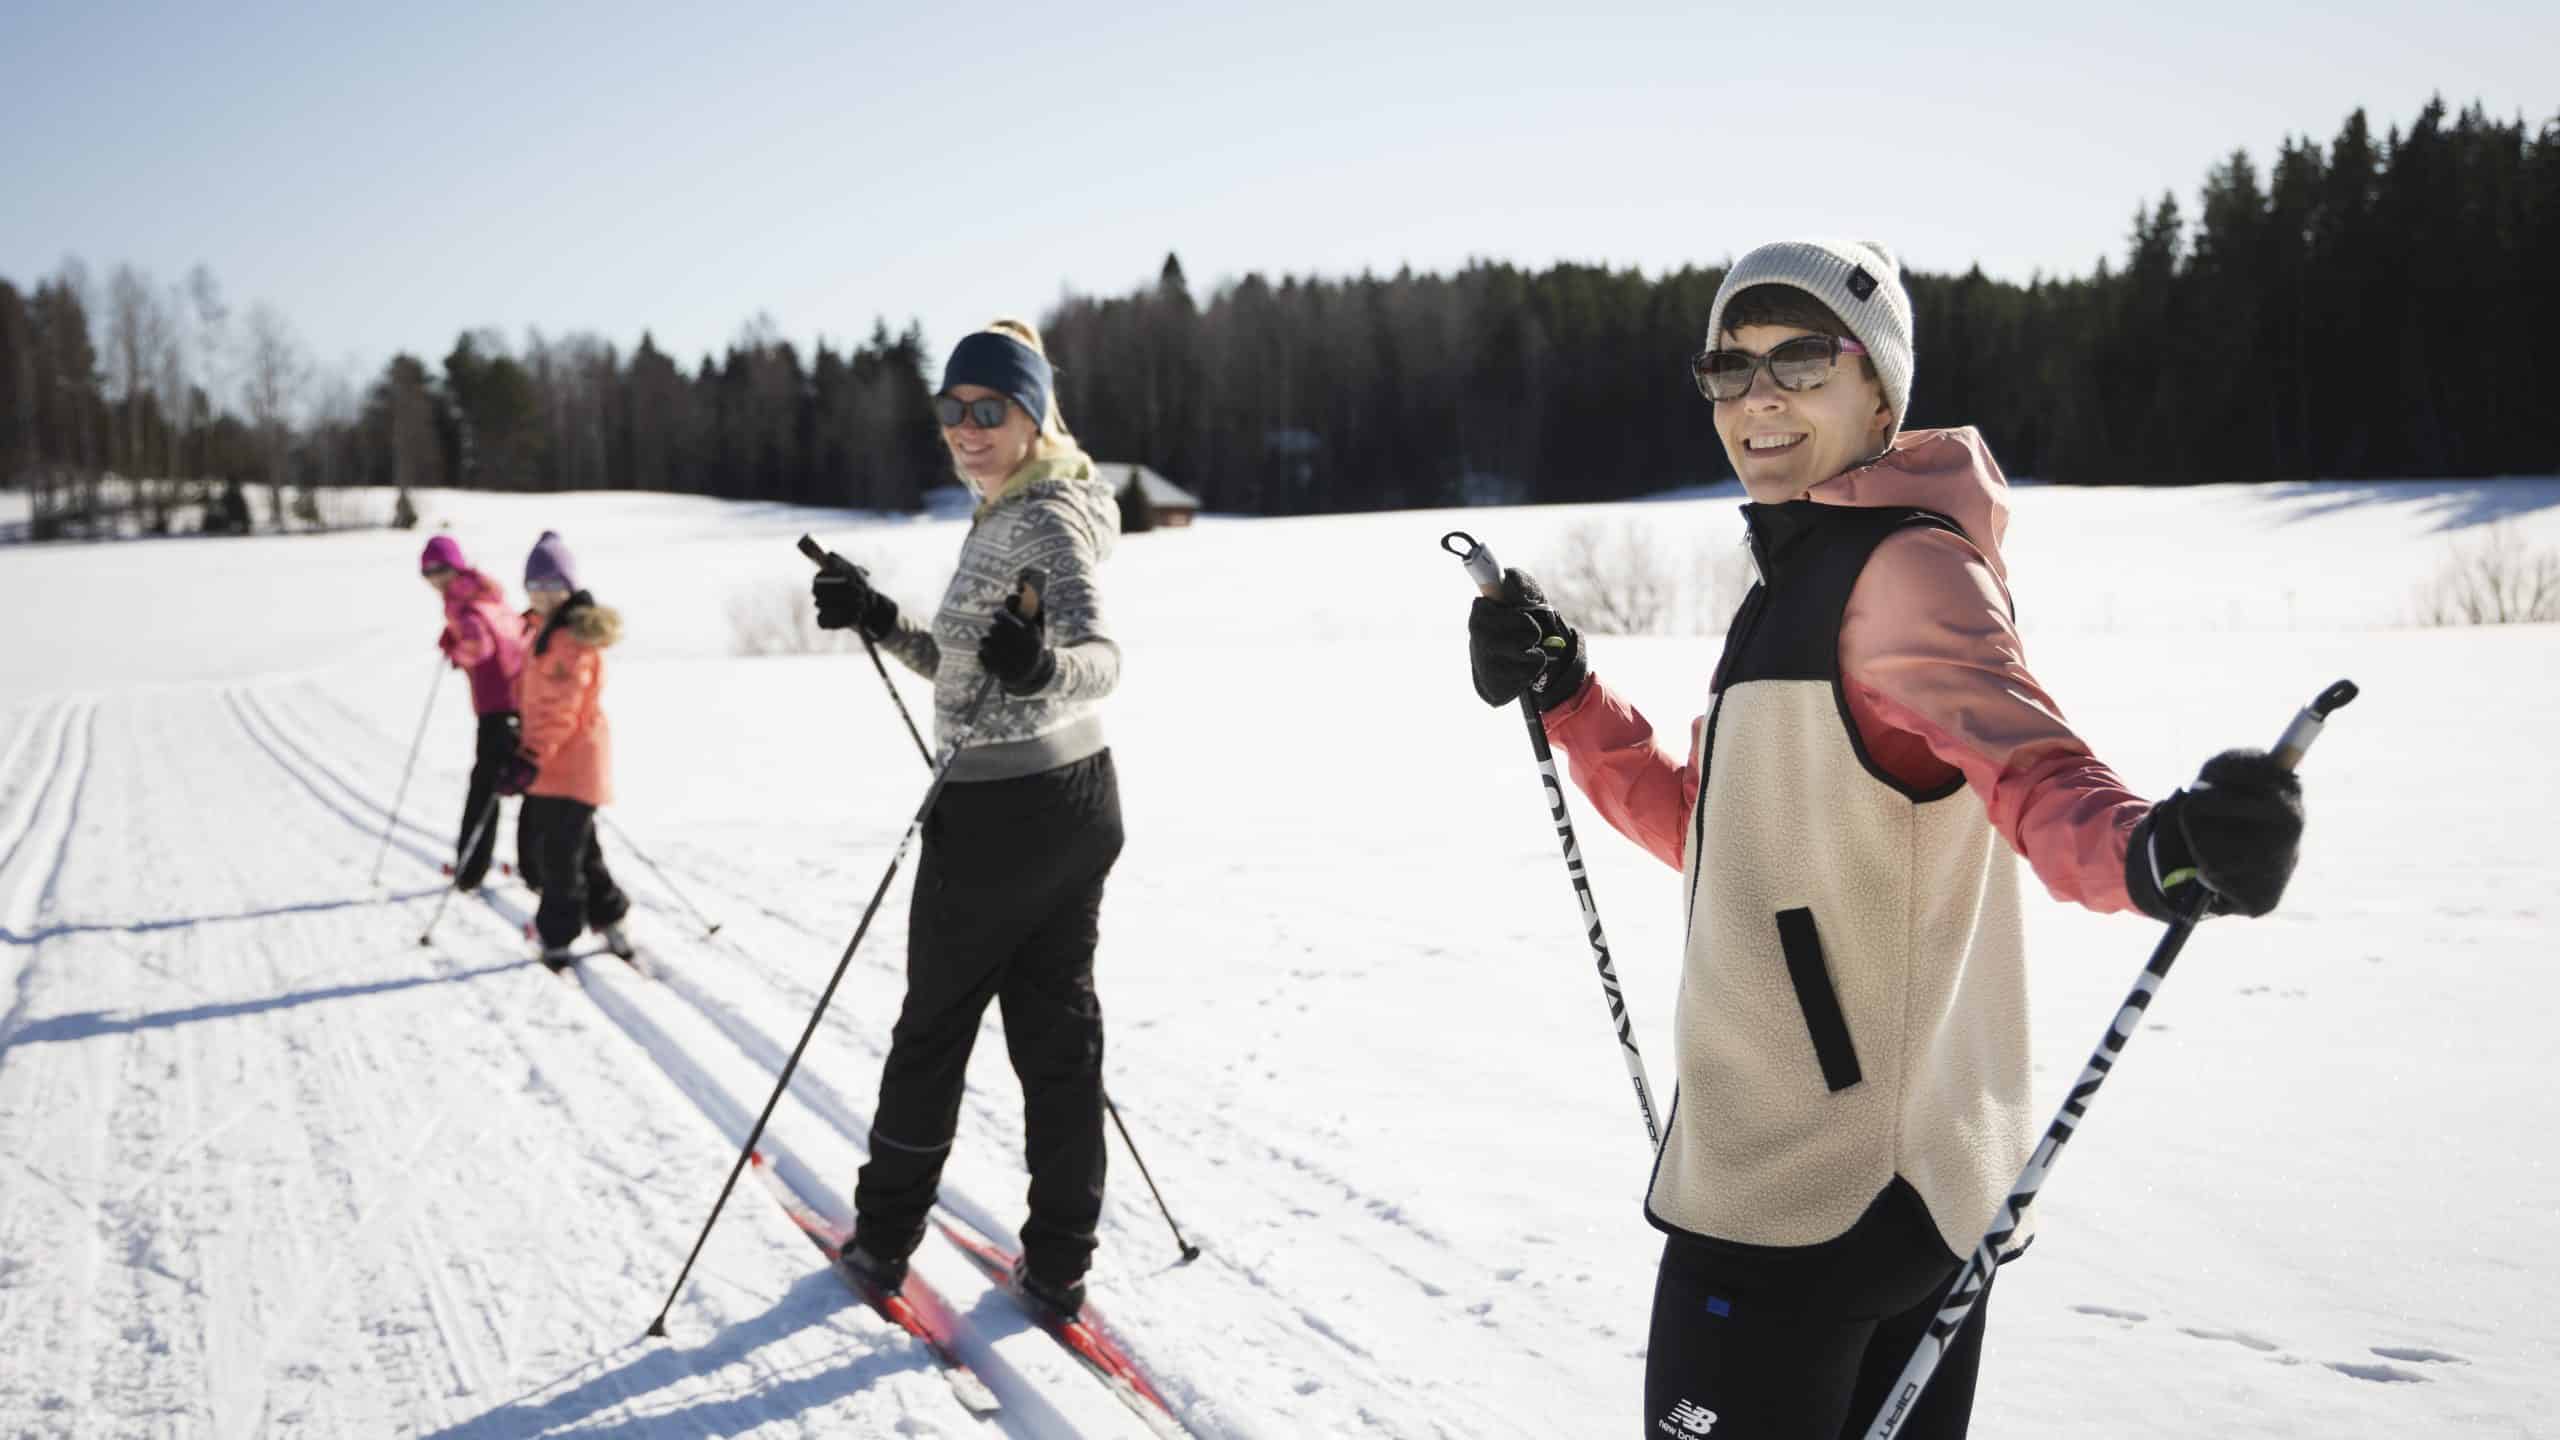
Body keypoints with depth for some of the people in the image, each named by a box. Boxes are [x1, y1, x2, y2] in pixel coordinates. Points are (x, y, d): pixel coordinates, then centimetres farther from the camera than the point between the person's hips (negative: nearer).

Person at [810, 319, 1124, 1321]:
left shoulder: (1047, 520, -17)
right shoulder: (1006, 514, 13)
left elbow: (1101, 659, -31)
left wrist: (1044, 666, -52)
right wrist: (882, 624, 10)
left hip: (1000, 813, -9)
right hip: (1078, 796, 9)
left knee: (934, 1026, 7)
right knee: (1057, 1023, 9)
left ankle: (884, 1237, 23)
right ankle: (1059, 1260, 15)